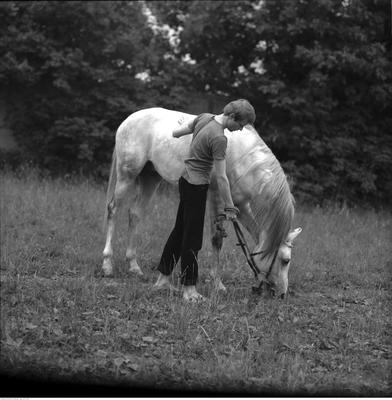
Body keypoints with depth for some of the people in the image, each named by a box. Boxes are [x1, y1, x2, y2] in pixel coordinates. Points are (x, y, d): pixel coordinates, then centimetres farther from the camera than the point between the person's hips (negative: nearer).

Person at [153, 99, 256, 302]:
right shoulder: (219, 138, -24)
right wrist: (229, 207, -12)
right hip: (196, 187, -9)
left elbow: (177, 133, 15)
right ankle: (189, 288, 8)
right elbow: (221, 178, -21)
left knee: (180, 230, 18)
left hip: (186, 180, 9)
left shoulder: (204, 118, 0)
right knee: (192, 237, 0)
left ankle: (163, 277, 27)